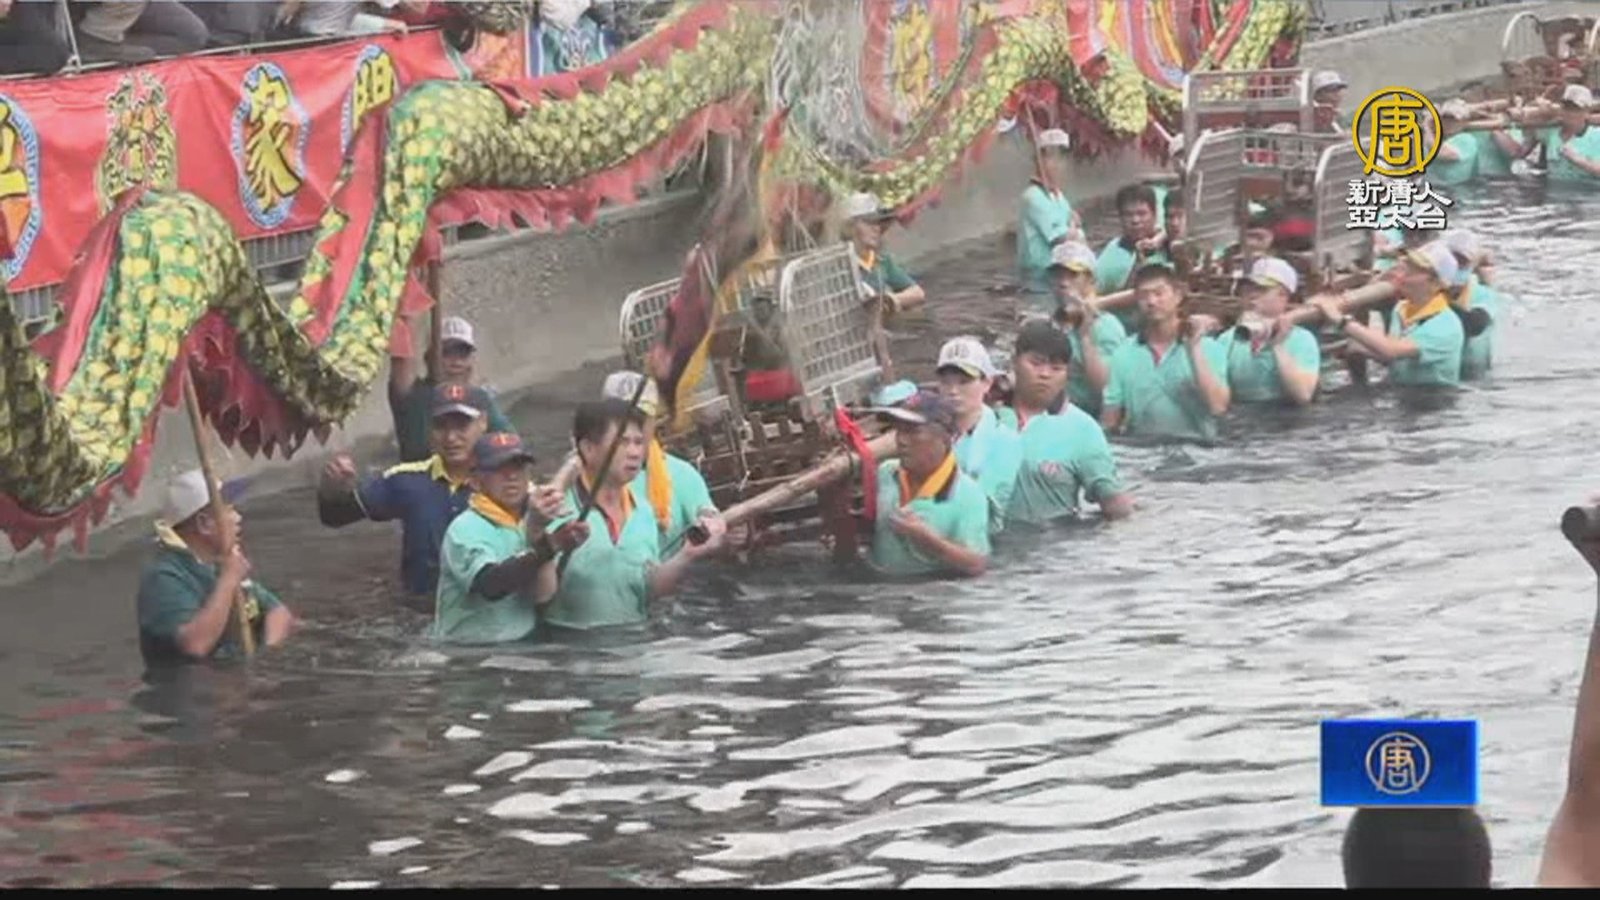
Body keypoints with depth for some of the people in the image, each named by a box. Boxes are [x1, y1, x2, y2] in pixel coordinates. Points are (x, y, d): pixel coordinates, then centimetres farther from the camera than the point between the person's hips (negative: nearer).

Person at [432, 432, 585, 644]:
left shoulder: (529, 523, 10)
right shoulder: (466, 529, -6)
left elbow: (542, 594, -1)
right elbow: (491, 586, -24)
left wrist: (537, 532, -13)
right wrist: (548, 547, -34)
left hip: (523, 647, 4)